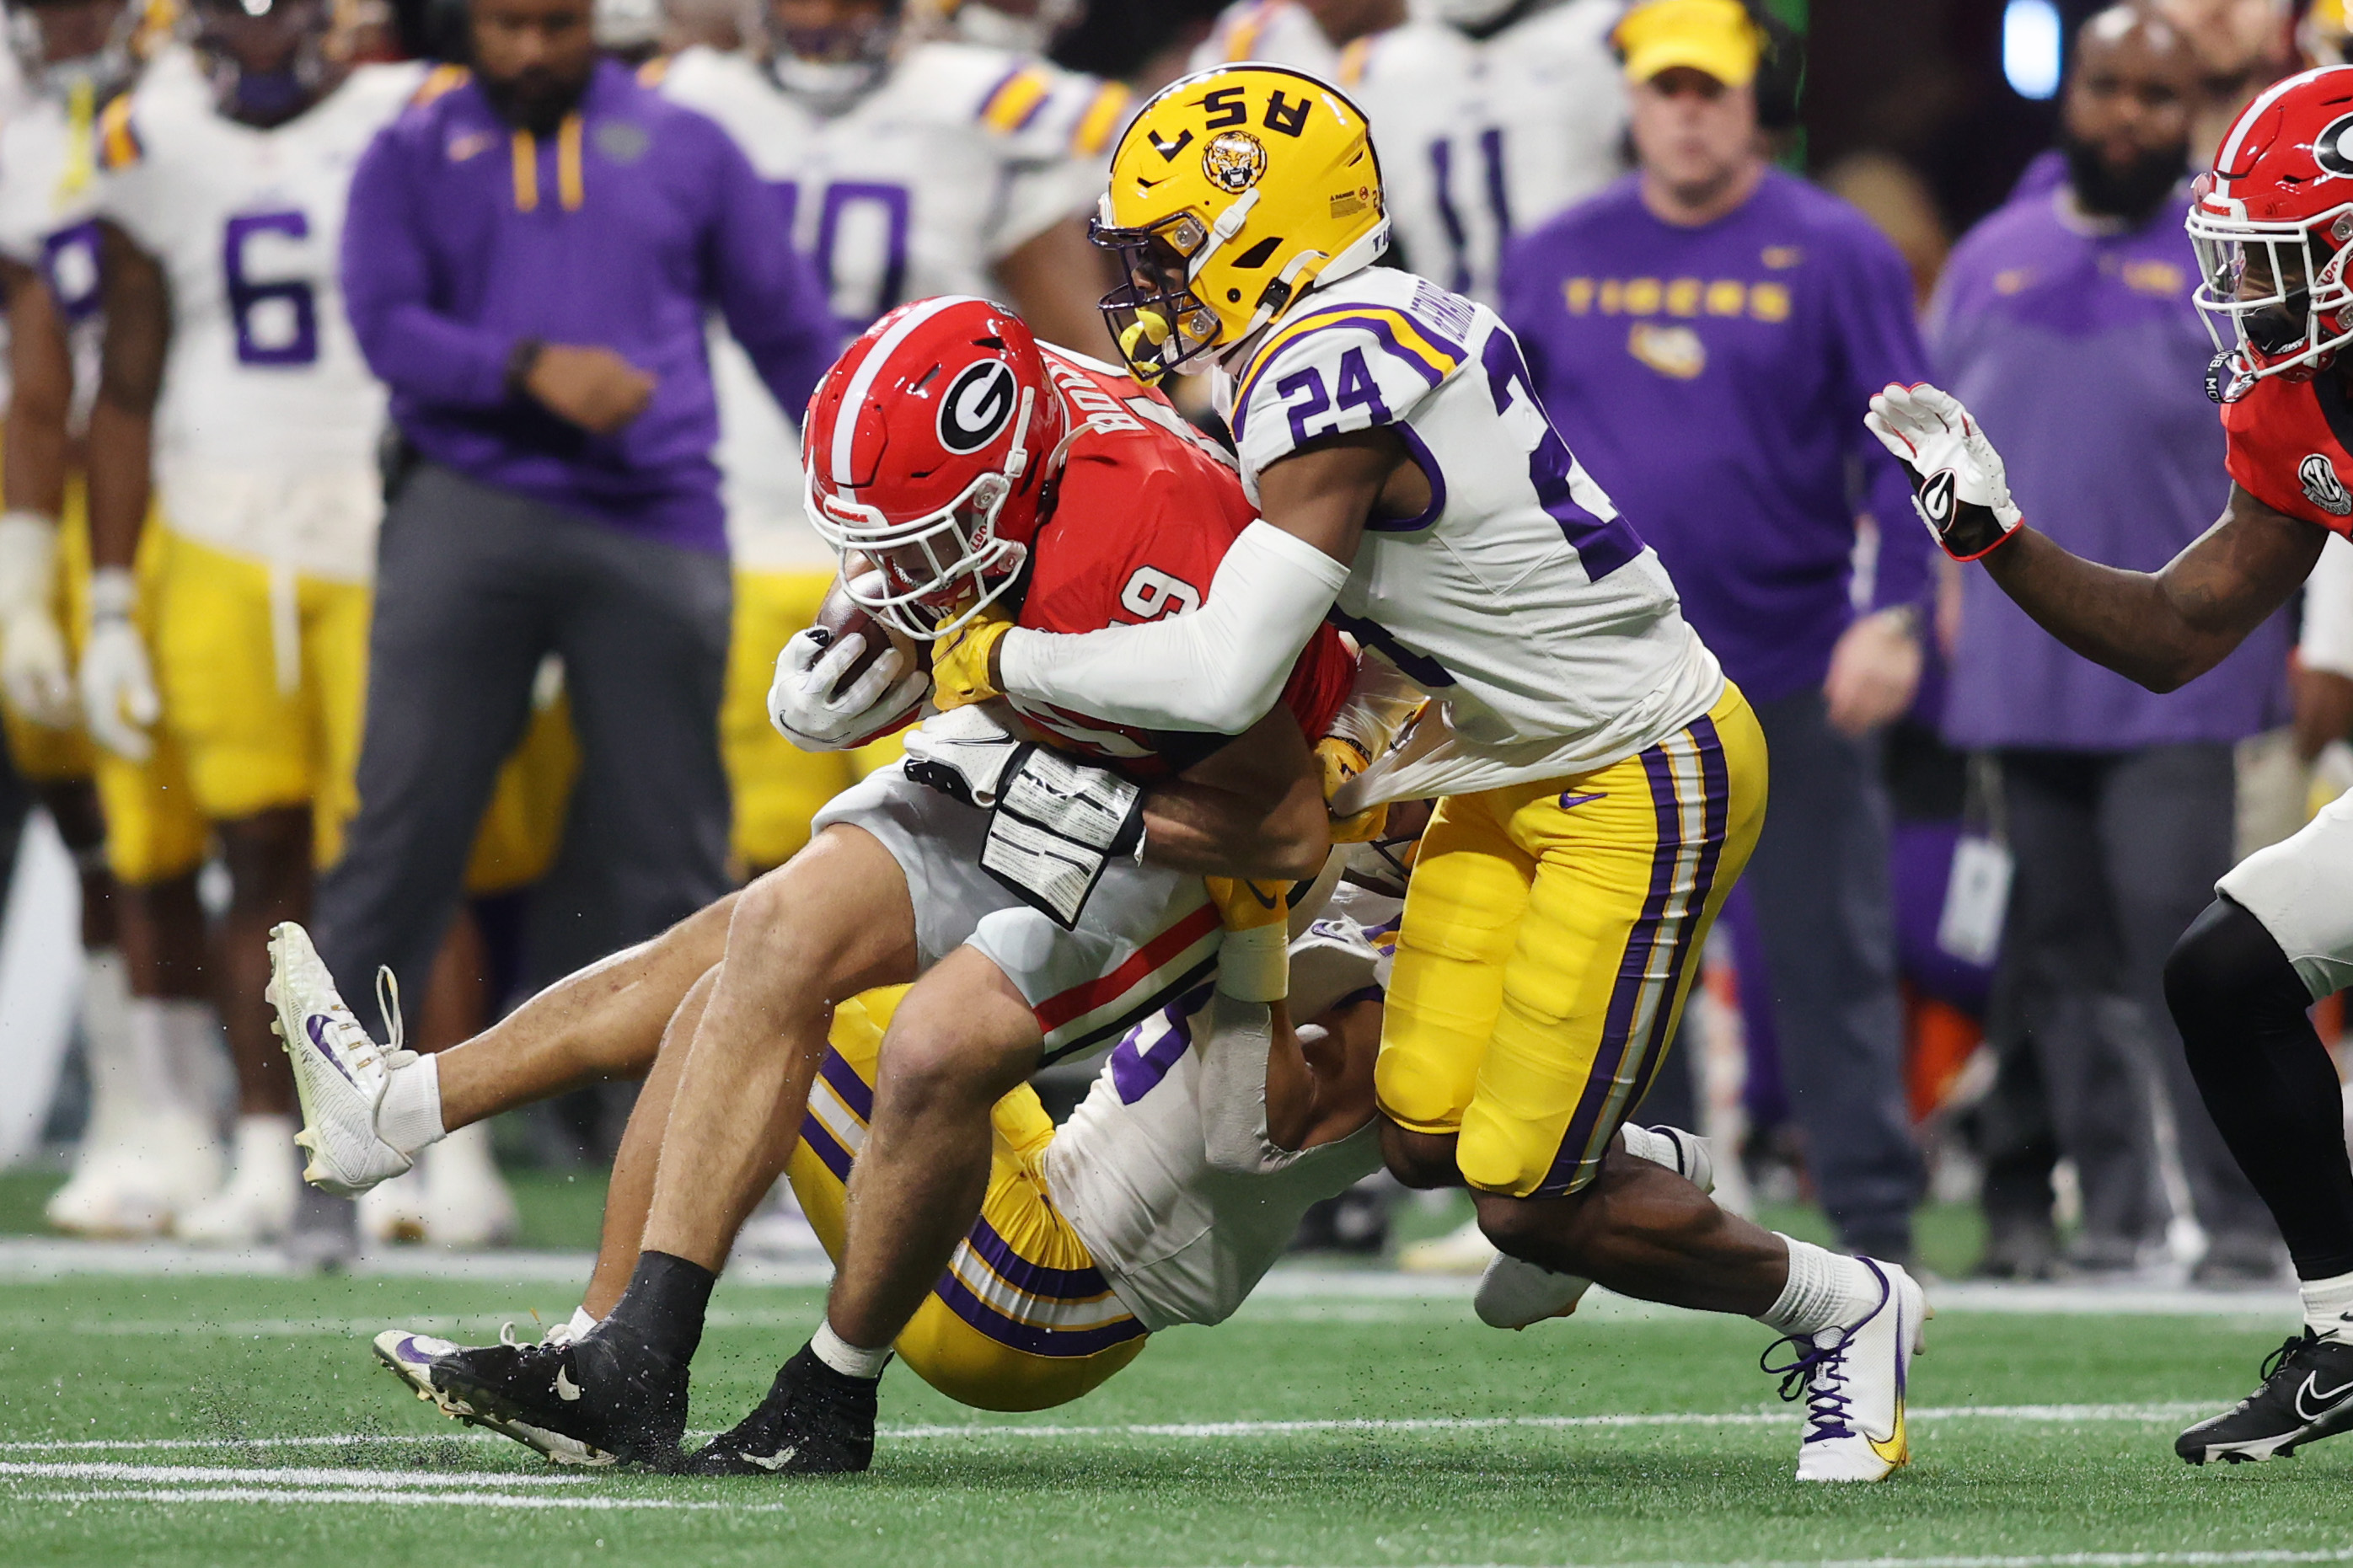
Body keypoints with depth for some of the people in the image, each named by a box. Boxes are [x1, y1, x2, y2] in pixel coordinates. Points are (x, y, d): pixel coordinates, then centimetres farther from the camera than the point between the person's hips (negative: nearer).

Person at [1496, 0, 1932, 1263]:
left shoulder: (1835, 252, -1)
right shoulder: (1555, 260, 8)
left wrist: (1893, 613, -13)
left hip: (1797, 677, -3)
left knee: (1827, 952, -1)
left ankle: (1875, 1217, 6)